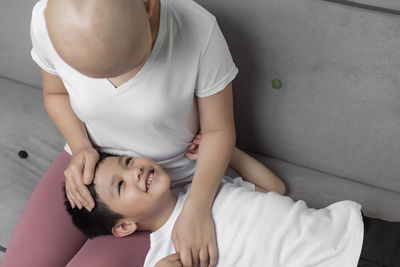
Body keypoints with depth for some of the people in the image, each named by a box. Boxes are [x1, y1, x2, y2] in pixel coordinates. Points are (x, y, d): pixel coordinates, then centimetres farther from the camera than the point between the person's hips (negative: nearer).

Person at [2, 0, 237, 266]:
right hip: (90, 166, 3)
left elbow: (220, 130, -16)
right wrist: (81, 148, -19)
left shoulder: (199, 30, -31)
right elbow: (56, 93, -1)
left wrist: (197, 210, -29)